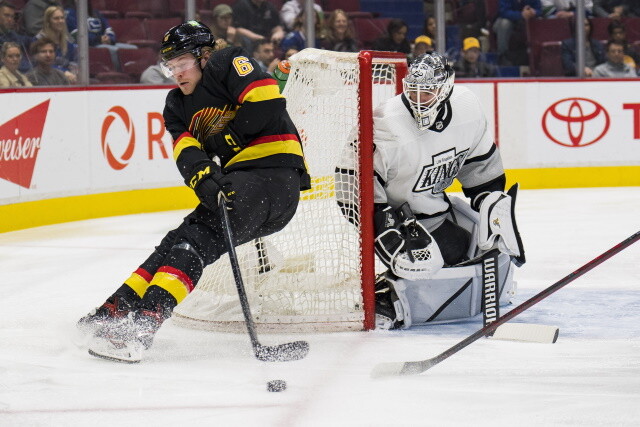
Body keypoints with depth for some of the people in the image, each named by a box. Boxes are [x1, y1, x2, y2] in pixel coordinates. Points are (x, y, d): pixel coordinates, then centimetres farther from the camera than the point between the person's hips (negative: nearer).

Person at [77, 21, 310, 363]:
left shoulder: (228, 64, -3)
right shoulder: (178, 106, 18)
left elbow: (267, 99, -19)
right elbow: (186, 152, 0)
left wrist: (228, 140, -11)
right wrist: (204, 178, -22)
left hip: (275, 172, -9)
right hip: (234, 179, 9)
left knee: (198, 238, -22)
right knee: (179, 240, 1)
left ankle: (145, 321, -35)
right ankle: (116, 310, -2)